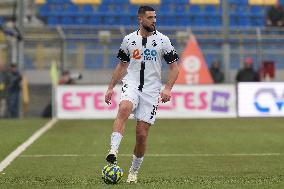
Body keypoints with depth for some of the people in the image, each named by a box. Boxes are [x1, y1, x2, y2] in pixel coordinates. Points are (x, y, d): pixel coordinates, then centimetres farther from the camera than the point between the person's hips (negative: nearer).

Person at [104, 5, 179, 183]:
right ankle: (113, 151, -43)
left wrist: (168, 88, -12)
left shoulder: (162, 40, 1)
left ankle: (134, 172, 16)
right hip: (131, 85, 0)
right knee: (124, 109, -34)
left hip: (151, 90, 0)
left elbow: (174, 67, 3)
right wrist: (111, 87, 12)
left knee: (142, 133, -2)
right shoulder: (129, 40, 7)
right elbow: (122, 65, 19)